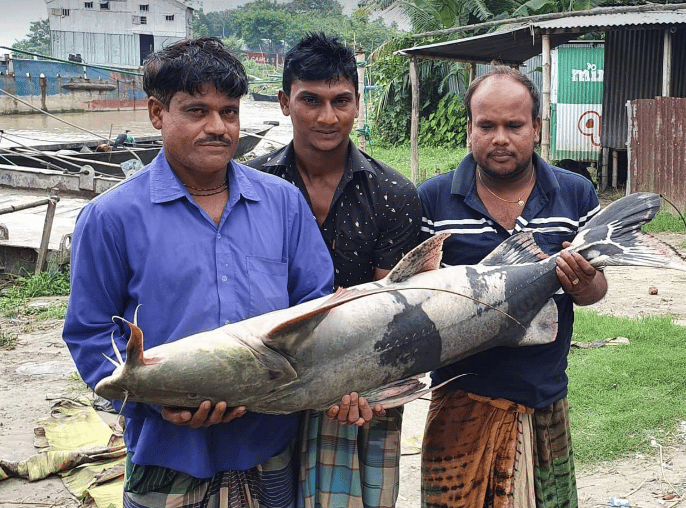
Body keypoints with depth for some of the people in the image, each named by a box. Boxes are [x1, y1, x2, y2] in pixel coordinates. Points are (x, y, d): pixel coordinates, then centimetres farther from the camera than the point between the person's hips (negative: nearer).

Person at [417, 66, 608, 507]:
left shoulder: (577, 194, 3)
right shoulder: (432, 200, -3)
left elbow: (596, 286, 8)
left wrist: (582, 284, -15)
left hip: (547, 402, 2)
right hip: (463, 404, -2)